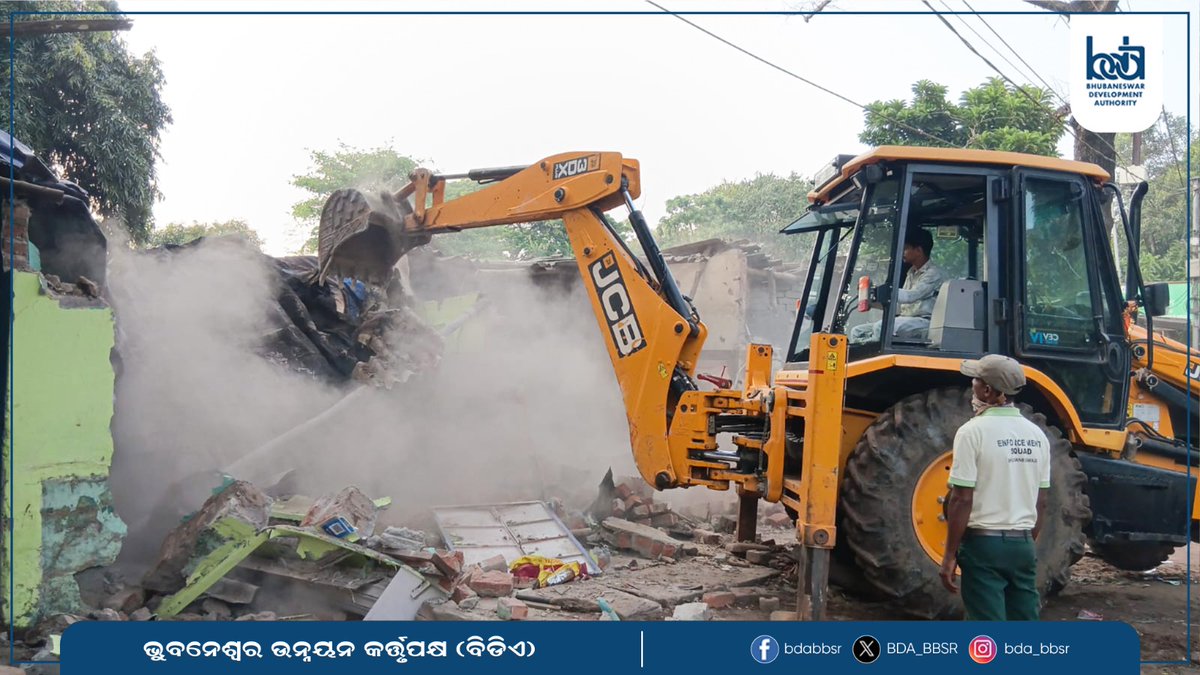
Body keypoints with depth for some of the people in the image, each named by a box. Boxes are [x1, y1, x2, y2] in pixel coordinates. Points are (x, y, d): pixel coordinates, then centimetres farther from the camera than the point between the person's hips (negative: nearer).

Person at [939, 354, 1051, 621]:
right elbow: (1041, 502, 11)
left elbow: (962, 500, -15)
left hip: (984, 543, -6)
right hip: (1023, 544, 6)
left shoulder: (973, 432, -13)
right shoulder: (1036, 435, 5)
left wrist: (950, 554, -9)